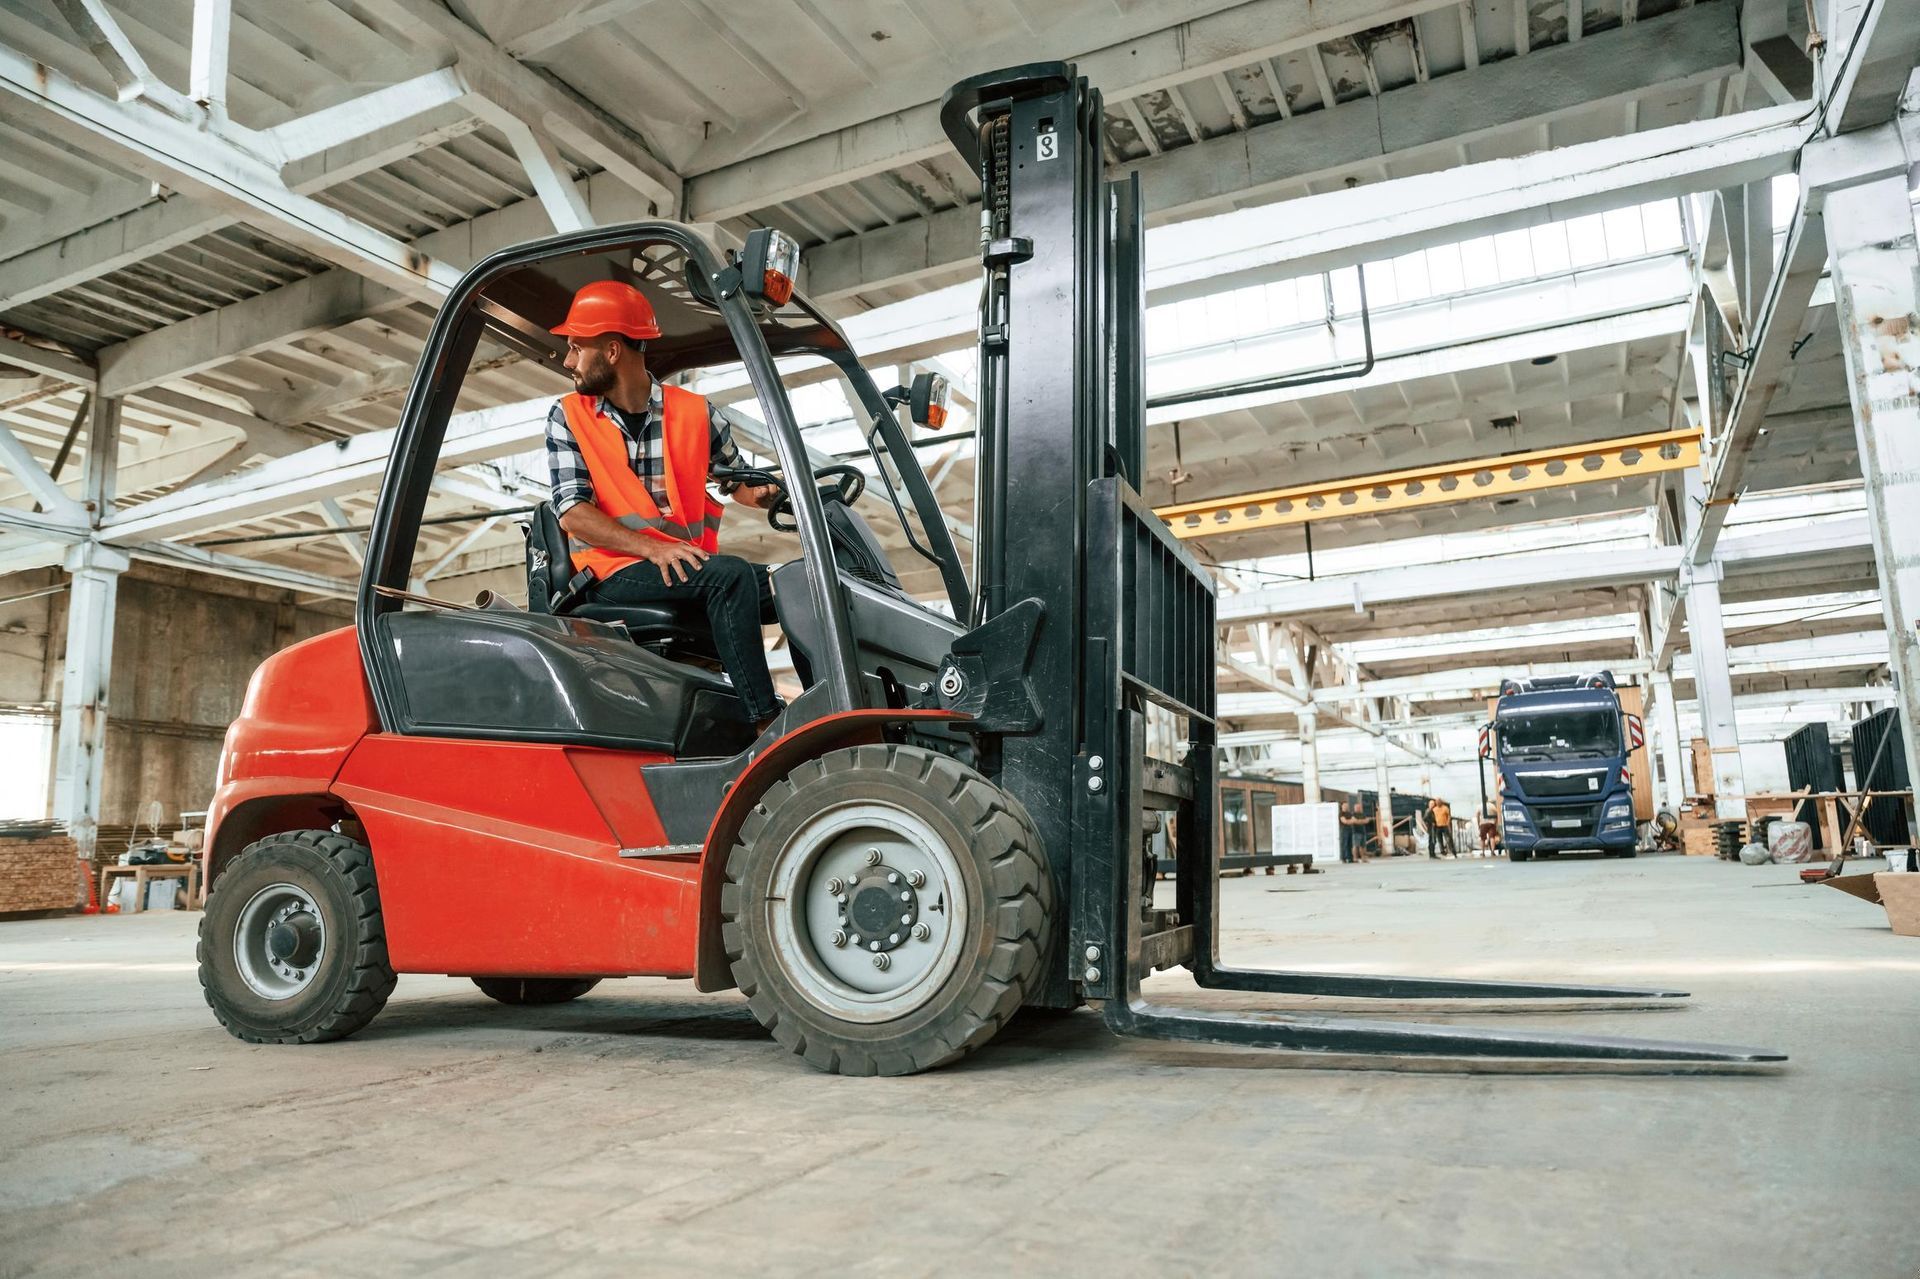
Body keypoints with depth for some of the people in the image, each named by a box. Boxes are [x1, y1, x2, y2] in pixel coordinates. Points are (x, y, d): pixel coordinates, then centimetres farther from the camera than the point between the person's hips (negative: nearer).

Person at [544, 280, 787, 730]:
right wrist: (651, 548, -21)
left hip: (693, 565, 3)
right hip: (615, 574, -3)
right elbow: (572, 512, -6)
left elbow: (737, 481, 17)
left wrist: (762, 493, -10)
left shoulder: (695, 413, 8)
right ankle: (767, 726, -34)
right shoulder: (567, 418, 5)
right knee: (729, 574, -31)